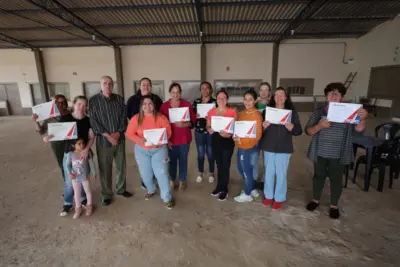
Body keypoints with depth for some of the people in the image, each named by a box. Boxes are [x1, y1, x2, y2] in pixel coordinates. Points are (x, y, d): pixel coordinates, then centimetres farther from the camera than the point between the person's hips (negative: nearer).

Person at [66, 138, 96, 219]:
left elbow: (91, 163, -7)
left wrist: (93, 173, -5)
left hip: (85, 176, -1)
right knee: (76, 193, 15)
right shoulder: (70, 154, -12)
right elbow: (68, 165, -2)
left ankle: (89, 206, 37)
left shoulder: (87, 152, -14)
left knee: (87, 191, 16)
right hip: (75, 177, 1)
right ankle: (78, 208, 34)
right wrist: (69, 173, -15)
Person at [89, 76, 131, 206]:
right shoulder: (94, 100, -3)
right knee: (105, 168, 7)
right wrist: (108, 135, -15)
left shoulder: (119, 99, 5)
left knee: (121, 166, 13)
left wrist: (118, 133, -12)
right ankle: (106, 194, 23)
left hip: (119, 138, 3)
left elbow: (124, 117, 2)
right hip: (103, 140, -3)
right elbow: (93, 121, -8)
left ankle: (121, 189, 32)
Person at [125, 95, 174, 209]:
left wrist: (160, 141, -25)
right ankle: (151, 190, 44)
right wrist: (139, 139, -21)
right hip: (141, 150, 2)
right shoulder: (136, 118, -4)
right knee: (146, 174, 14)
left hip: (159, 149, -2)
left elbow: (168, 132, -7)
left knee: (161, 173, -4)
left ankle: (167, 198, 13)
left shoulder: (161, 117, -8)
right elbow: (129, 133, -3)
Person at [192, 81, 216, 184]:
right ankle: (200, 173, 29)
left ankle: (211, 173, 28)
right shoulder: (196, 102, 5)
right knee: (200, 154, 10)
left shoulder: (215, 102, -3)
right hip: (199, 131, 2)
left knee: (210, 153, 8)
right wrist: (196, 116, -14)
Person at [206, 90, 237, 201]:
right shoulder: (211, 112, 3)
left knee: (225, 166, 4)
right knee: (219, 165, 17)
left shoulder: (233, 111, -8)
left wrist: (230, 133, -23)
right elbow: (208, 126, 10)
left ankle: (224, 190, 22)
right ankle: (220, 187, 34)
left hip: (227, 141, -4)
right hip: (215, 140, 4)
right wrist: (209, 129, -12)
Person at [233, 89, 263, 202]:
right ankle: (252, 189, 40)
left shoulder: (257, 115, -17)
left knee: (247, 170, 7)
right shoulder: (241, 113, 7)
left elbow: (258, 135, -19)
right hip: (241, 147, 8)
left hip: (250, 147, -8)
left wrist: (241, 139, -25)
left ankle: (247, 194, 29)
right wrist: (235, 135, -6)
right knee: (241, 168, 20)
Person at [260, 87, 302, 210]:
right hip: (268, 147, 2)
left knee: (281, 173, 6)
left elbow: (299, 131, -3)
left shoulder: (292, 112, 1)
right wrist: (263, 126, -20)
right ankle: (268, 196, 27)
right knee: (268, 172, 10)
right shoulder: (267, 110, 4)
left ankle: (279, 198, 23)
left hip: (284, 148, -1)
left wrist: (291, 127, -23)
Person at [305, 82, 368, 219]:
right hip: (320, 153, 0)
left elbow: (358, 129, -10)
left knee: (336, 179, 12)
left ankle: (334, 205, 30)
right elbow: (308, 130, -8)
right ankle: (315, 200, 34)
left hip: (338, 155, 0)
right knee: (318, 176, 14)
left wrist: (362, 119, -32)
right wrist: (319, 126, -29)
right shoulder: (319, 112, -2)